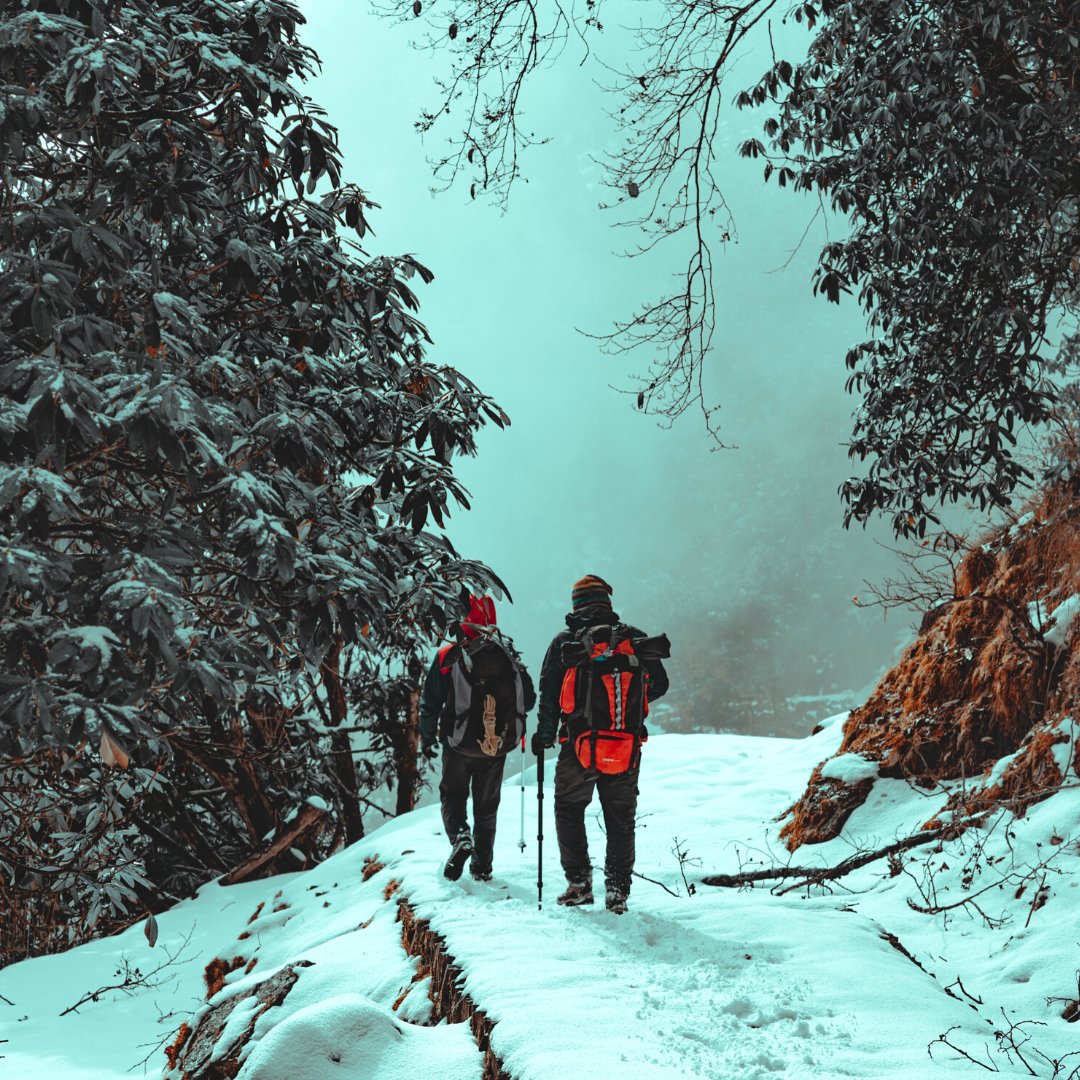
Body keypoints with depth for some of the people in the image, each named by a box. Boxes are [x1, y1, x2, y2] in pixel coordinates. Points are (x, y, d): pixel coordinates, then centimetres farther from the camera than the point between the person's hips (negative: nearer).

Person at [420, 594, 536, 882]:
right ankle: (482, 866, 17)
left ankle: (459, 837, -12)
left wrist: (427, 738, 10)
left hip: (459, 744, -2)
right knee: (487, 804, 15)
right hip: (498, 747, 3)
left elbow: (430, 703, -3)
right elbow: (529, 700, 7)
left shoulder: (448, 656, -7)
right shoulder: (509, 655, 0)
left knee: (452, 794, 15)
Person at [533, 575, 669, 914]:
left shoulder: (565, 643, -3)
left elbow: (549, 695, -4)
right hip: (626, 750, 2)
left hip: (580, 747, -2)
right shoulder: (636, 640, 3)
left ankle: (579, 883, 9)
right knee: (621, 819, 13)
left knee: (568, 811, 14)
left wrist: (543, 737, 7)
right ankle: (618, 890, 11)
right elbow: (659, 685, 10)